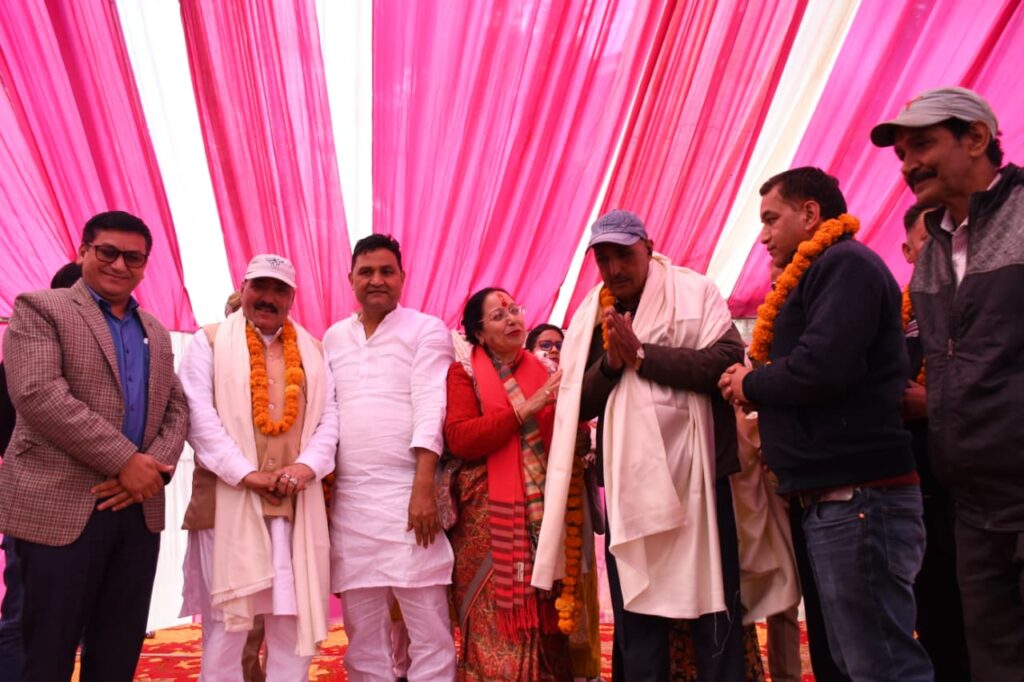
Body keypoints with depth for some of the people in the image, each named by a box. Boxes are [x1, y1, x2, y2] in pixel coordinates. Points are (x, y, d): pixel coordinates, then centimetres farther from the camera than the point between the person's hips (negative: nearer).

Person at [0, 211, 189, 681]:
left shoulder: (156, 332, 17)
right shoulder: (40, 308, -1)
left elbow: (177, 410, 13)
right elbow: (39, 395, -15)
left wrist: (154, 467, -8)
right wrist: (126, 461, -16)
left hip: (139, 509, 5)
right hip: (60, 507, -5)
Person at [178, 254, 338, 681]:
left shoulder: (311, 349, 17)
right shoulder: (210, 341, 7)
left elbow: (330, 416, 8)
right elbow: (200, 415, -5)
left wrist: (307, 466, -10)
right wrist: (246, 473, -14)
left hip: (296, 504, 3)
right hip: (229, 500, -3)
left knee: (295, 620, 5)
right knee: (226, 622, 1)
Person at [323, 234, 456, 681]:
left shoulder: (426, 330, 2)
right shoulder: (333, 338, 16)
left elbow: (430, 410, -8)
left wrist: (423, 489, -17)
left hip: (407, 492, -4)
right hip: (347, 497, 5)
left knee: (428, 628, 0)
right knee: (362, 632, 12)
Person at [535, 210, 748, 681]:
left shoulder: (695, 293, -1)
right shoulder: (590, 318, 10)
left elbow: (729, 360, -15)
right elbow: (578, 404, 7)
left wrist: (640, 353, -14)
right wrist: (611, 361, -11)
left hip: (695, 475, -3)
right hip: (628, 483, 4)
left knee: (713, 608, 5)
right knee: (634, 614, 12)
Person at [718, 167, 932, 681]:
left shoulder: (844, 264, -9)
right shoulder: (821, 274, 22)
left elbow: (822, 367, -23)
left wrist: (751, 383, -6)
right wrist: (759, 382, 6)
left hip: (857, 496, -10)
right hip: (834, 498, 10)